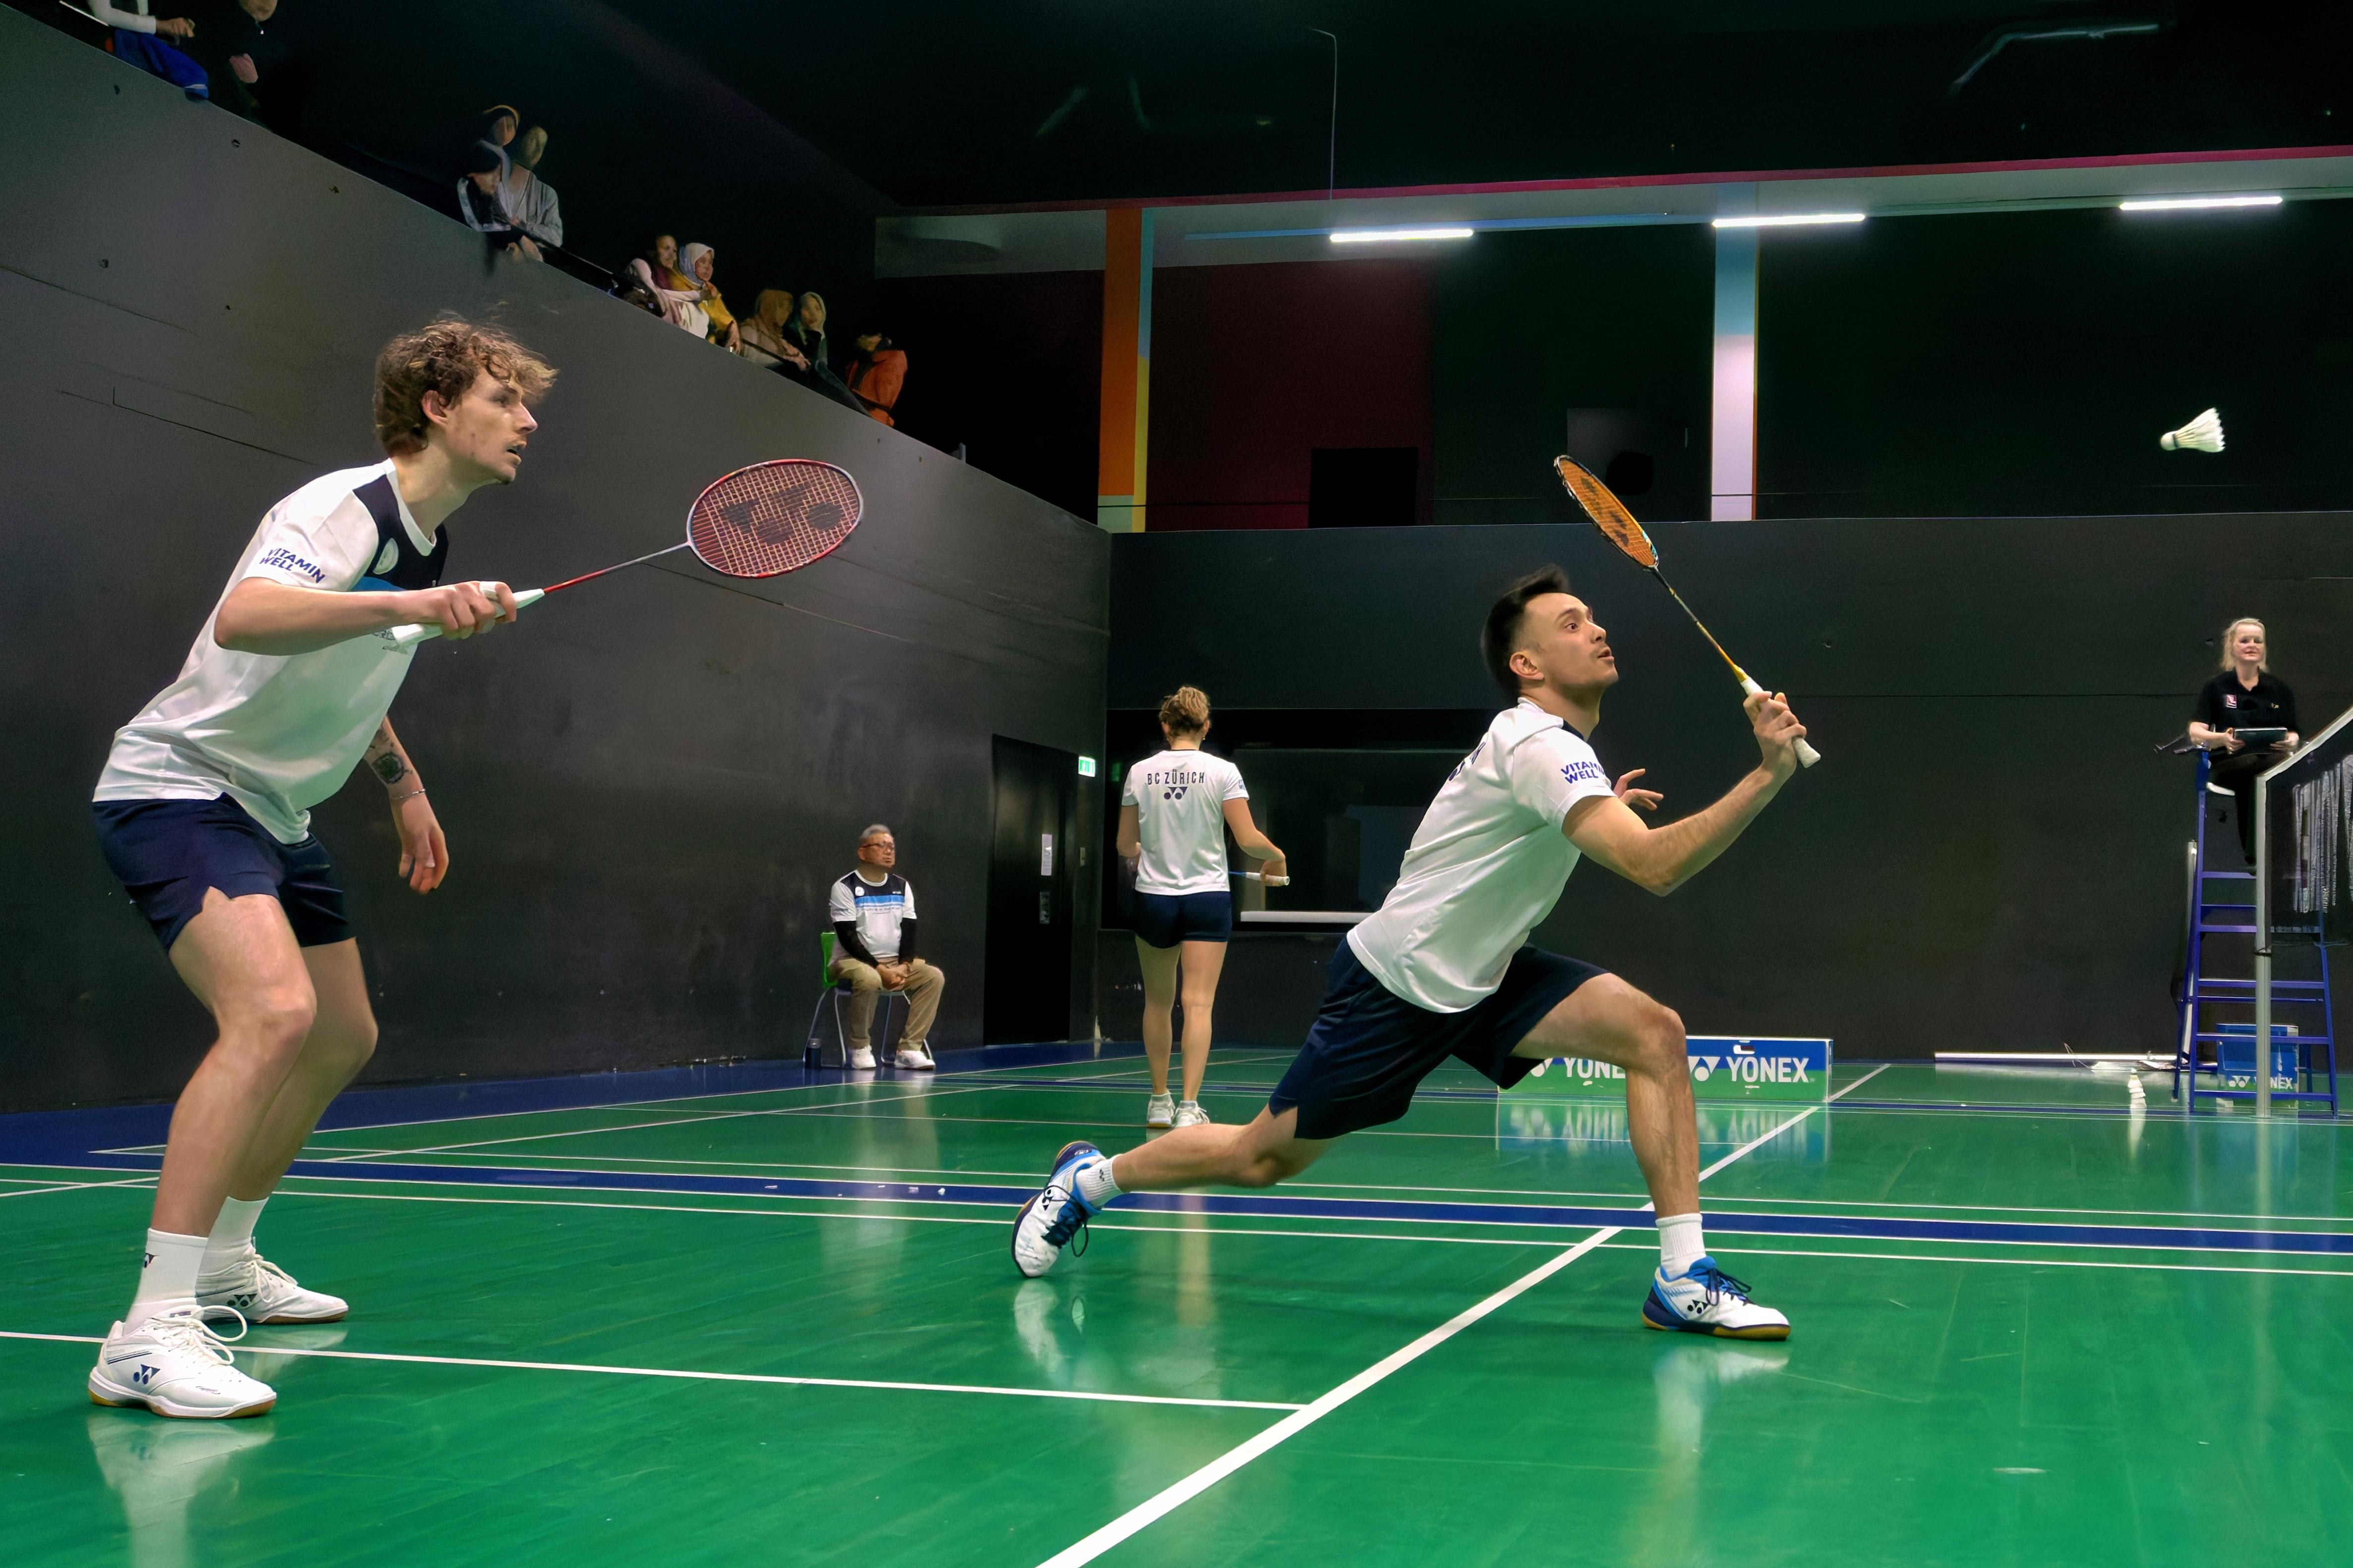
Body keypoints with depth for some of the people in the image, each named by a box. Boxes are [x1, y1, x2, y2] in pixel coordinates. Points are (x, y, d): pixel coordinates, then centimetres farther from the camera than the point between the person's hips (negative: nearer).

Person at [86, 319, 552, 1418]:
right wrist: (410, 606, -50)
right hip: (178, 788, -10)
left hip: (275, 813, 11)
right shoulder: (344, 507, -19)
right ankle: (150, 1331, -32)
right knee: (274, 1010, -31)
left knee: (343, 1040, 18)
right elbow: (243, 618, -40)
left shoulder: (427, 540, 10)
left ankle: (224, 1261, 35)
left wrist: (403, 785, 26)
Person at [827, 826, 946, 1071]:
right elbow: (848, 937, -14)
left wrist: (904, 965, -11)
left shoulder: (902, 886, 10)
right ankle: (860, 1048, -18)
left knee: (934, 977, -18)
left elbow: (909, 930, 7)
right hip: (853, 961, -6)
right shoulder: (845, 887, -7)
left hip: (895, 962, 6)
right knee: (869, 980, -38)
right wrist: (879, 968, -21)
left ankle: (909, 1049, -19)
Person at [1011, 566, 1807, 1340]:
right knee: (1260, 1157, 4)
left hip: (1482, 978, 8)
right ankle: (1089, 1178, 31)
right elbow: (1654, 868, -38)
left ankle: (1682, 1278, -14)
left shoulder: (1556, 745, 6)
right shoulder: (1540, 745, -25)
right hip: (1395, 986, -8)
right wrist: (1767, 776, -41)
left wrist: (1602, 813, 16)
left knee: (1654, 1033, -14)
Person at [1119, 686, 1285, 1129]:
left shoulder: (1140, 773, 0)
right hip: (1207, 895, -2)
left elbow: (1126, 846, 6)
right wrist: (1276, 856, 11)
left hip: (1154, 896, 2)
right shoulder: (1222, 772, -6)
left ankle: (1160, 1101, 22)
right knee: (1198, 1004, -4)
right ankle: (1189, 1105, -13)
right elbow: (1248, 838, -10)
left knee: (1158, 1002, 16)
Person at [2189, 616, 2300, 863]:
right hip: (2228, 763, -2)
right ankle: (2253, 850, -40)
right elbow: (2196, 734, 3)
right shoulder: (2216, 688, 14)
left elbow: (2293, 736, 16)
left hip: (2272, 760, 2)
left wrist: (2290, 742, -10)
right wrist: (2222, 739, -20)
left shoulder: (2280, 690, 21)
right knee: (2254, 764, -40)